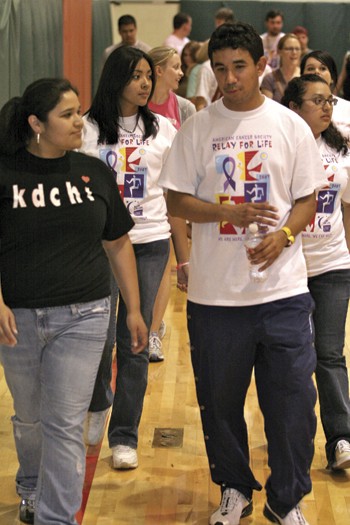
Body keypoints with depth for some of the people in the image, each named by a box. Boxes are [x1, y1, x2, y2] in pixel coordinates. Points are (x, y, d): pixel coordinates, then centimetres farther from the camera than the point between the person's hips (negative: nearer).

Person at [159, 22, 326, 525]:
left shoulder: (290, 125, 2)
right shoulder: (197, 128, 1)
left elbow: (307, 200, 4)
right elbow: (177, 200, 1)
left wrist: (283, 235, -16)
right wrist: (232, 212, -15)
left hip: (282, 289, 0)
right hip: (214, 291, 1)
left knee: (292, 401, 3)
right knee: (220, 400, 12)